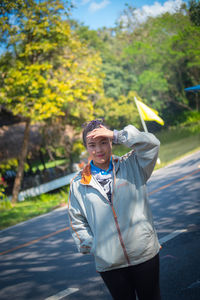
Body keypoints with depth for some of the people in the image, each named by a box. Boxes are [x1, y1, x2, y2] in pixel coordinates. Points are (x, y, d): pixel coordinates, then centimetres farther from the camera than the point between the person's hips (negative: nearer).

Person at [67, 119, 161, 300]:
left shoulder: (131, 166, 1)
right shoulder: (78, 184, 2)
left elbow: (152, 144, -14)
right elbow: (77, 223, 8)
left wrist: (117, 135, -17)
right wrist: (94, 247, -2)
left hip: (145, 254, 0)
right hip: (108, 263, 0)